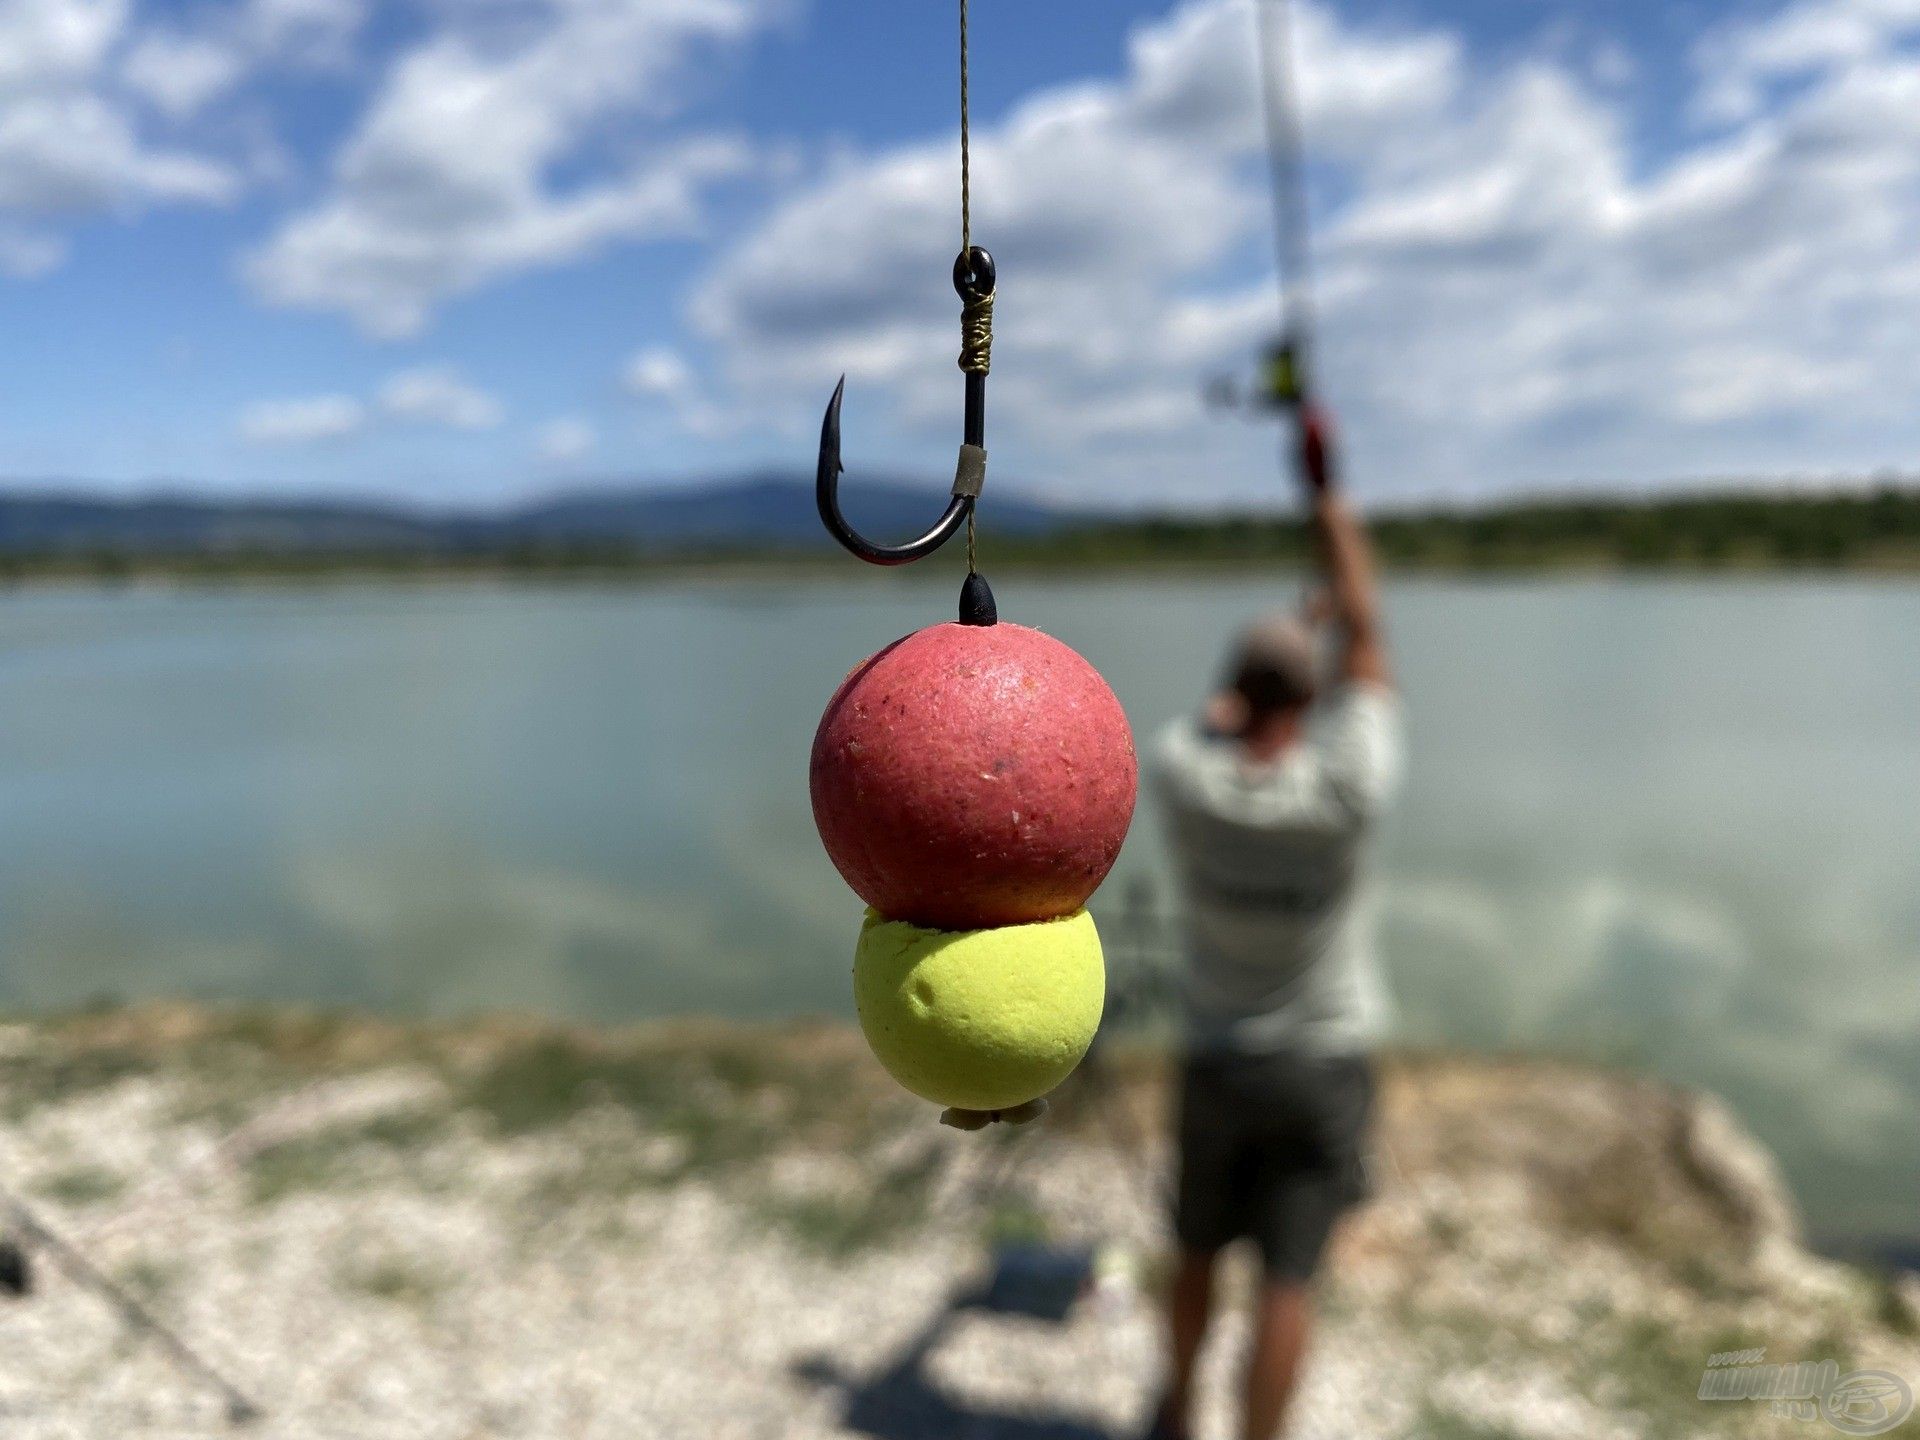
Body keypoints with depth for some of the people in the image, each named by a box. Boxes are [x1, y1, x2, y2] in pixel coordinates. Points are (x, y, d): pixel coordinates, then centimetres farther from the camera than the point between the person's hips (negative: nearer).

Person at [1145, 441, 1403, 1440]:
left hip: (1216, 1063, 3)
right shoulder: (1344, 792, -22)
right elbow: (1364, 639, -11)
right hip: (1325, 1063, -2)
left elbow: (1219, 711, 7)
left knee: (1198, 1250, 23)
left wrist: (1286, 637, 18)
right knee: (1286, 1281, 5)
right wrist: (1327, 489, -2)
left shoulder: (1183, 780, -18)